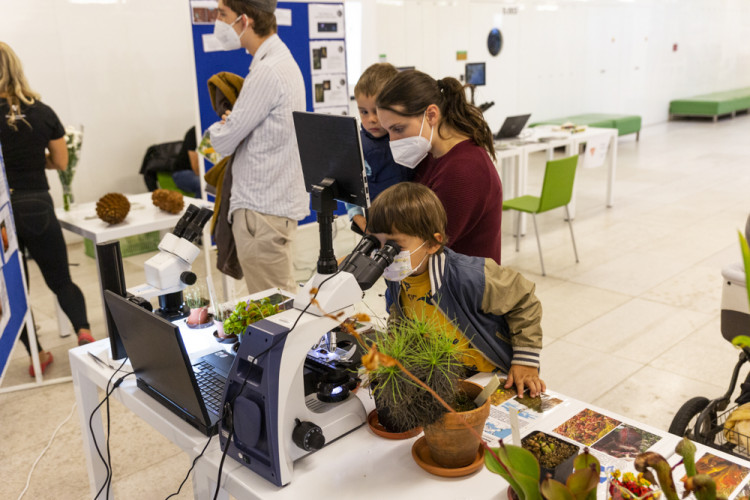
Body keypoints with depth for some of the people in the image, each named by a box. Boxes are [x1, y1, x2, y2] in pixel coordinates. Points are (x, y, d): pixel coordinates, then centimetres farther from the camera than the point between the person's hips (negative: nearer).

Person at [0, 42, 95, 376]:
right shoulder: (43, 112, -2)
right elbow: (60, 162, 7)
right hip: (38, 207, 2)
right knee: (61, 280, 17)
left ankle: (37, 354, 19)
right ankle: (83, 330, -6)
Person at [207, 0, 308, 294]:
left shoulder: (268, 72, -18)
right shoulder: (282, 61, 15)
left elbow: (224, 142, -14)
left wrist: (218, 129, 8)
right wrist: (229, 126, 3)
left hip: (263, 210, -10)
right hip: (275, 200, 10)